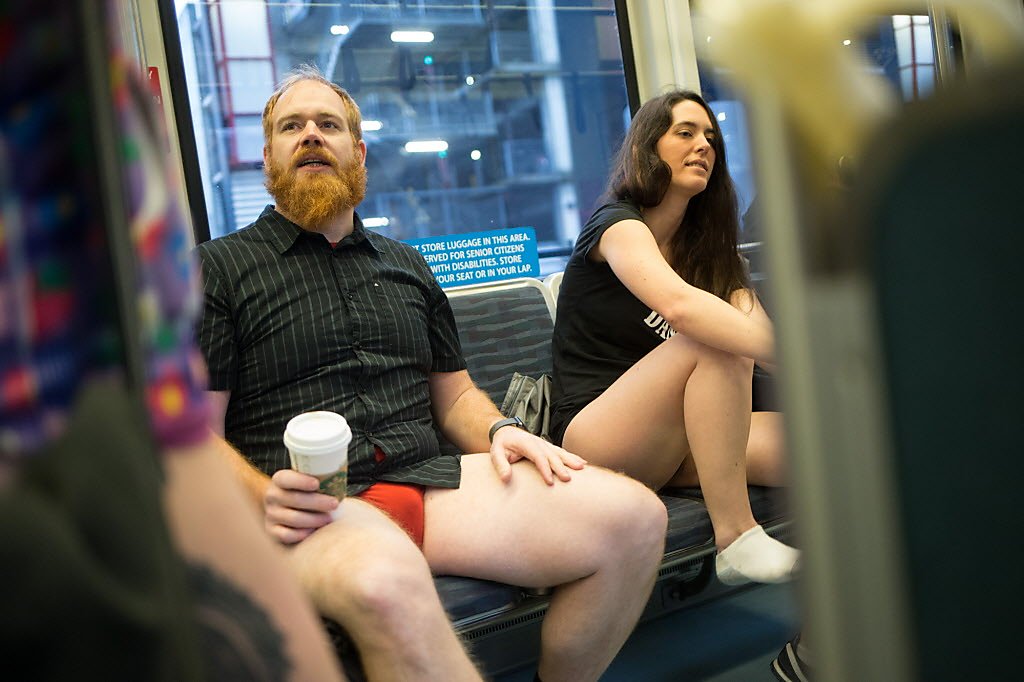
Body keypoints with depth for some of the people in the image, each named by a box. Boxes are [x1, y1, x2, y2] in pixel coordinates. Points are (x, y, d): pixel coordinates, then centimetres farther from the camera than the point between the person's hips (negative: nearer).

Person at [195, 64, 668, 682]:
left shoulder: (407, 266, 24)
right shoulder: (220, 267, 9)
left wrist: (498, 430, 3)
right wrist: (265, 496, -18)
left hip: (428, 480, 5)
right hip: (313, 510, -5)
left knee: (635, 516, -15)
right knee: (384, 579, -43)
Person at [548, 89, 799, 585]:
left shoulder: (708, 247, 16)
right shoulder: (617, 224, -7)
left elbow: (758, 329, -2)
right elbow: (678, 304, -30)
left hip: (672, 447, 6)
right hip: (591, 439, -6)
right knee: (713, 343, -31)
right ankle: (736, 540, -27)